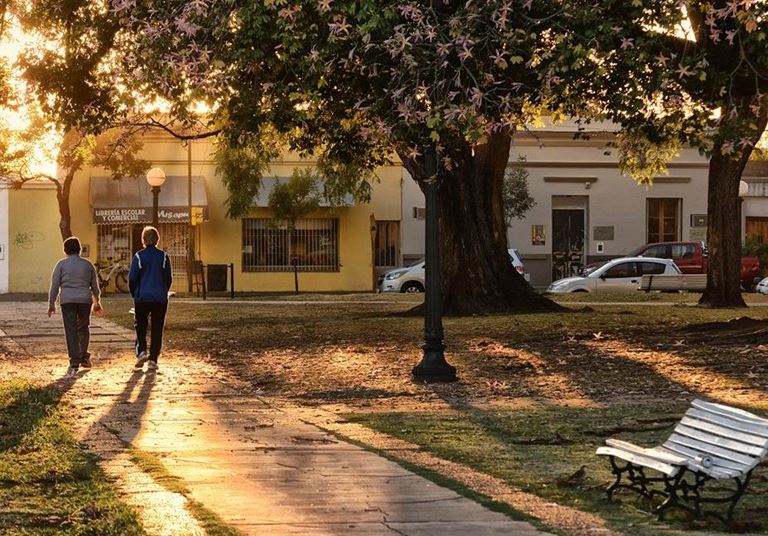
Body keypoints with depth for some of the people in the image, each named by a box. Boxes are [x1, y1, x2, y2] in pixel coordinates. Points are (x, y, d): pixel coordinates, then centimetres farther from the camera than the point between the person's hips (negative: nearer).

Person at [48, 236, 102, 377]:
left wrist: (51, 304, 6)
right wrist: (97, 303, 26)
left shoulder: (61, 264, 0)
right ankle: (84, 358, 29)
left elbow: (55, 285, -2)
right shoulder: (87, 264, 8)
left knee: (71, 331, -5)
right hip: (85, 300, 2)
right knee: (84, 328, 22)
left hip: (67, 301, -2)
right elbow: (95, 286, 14)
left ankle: (74, 364, -13)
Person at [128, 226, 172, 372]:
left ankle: (141, 352, -5)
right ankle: (153, 360, 4)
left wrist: (134, 294, 10)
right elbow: (169, 279, 4)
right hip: (160, 299, 1)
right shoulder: (163, 256, 0)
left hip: (142, 298, -1)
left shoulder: (139, 256, -5)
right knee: (157, 328, 7)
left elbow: (132, 278, -4)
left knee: (140, 326, 15)